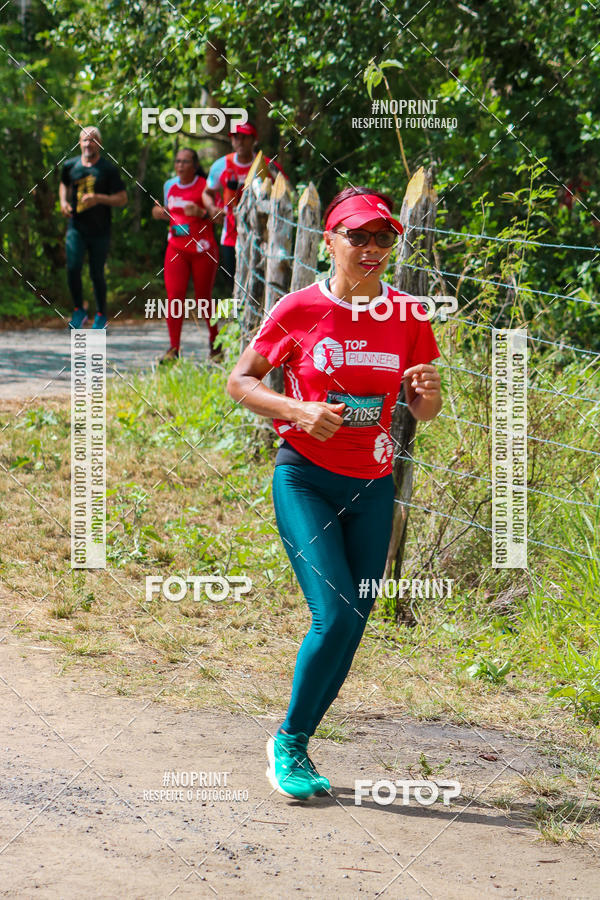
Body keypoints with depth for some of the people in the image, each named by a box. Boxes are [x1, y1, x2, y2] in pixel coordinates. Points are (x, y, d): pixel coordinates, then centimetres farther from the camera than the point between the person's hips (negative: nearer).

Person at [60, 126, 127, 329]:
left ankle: (101, 315, 21)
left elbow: (122, 198, -5)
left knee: (96, 274, 2)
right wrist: (63, 202, 6)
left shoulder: (108, 169, -4)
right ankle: (78, 310, 5)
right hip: (76, 227, 2)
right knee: (73, 268, -14)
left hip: (100, 230, -2)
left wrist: (98, 198, -19)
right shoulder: (70, 165, 6)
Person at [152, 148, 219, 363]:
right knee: (174, 296, -8)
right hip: (176, 249, 4)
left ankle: (215, 340, 28)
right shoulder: (169, 186, 9)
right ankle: (174, 347, -6)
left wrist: (201, 213, -26)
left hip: (203, 250, -4)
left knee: (203, 299, 5)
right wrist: (161, 213, 4)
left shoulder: (204, 186, -7)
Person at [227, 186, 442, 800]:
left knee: (352, 627, 3)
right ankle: (287, 741, 5)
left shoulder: (407, 317, 3)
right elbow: (240, 381, 1)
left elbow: (424, 412, 11)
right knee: (335, 617, -15)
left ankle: (295, 746, 21)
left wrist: (428, 393, -13)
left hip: (372, 487, 4)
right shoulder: (300, 310, -6)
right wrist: (298, 409, -16)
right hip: (305, 478, -4)